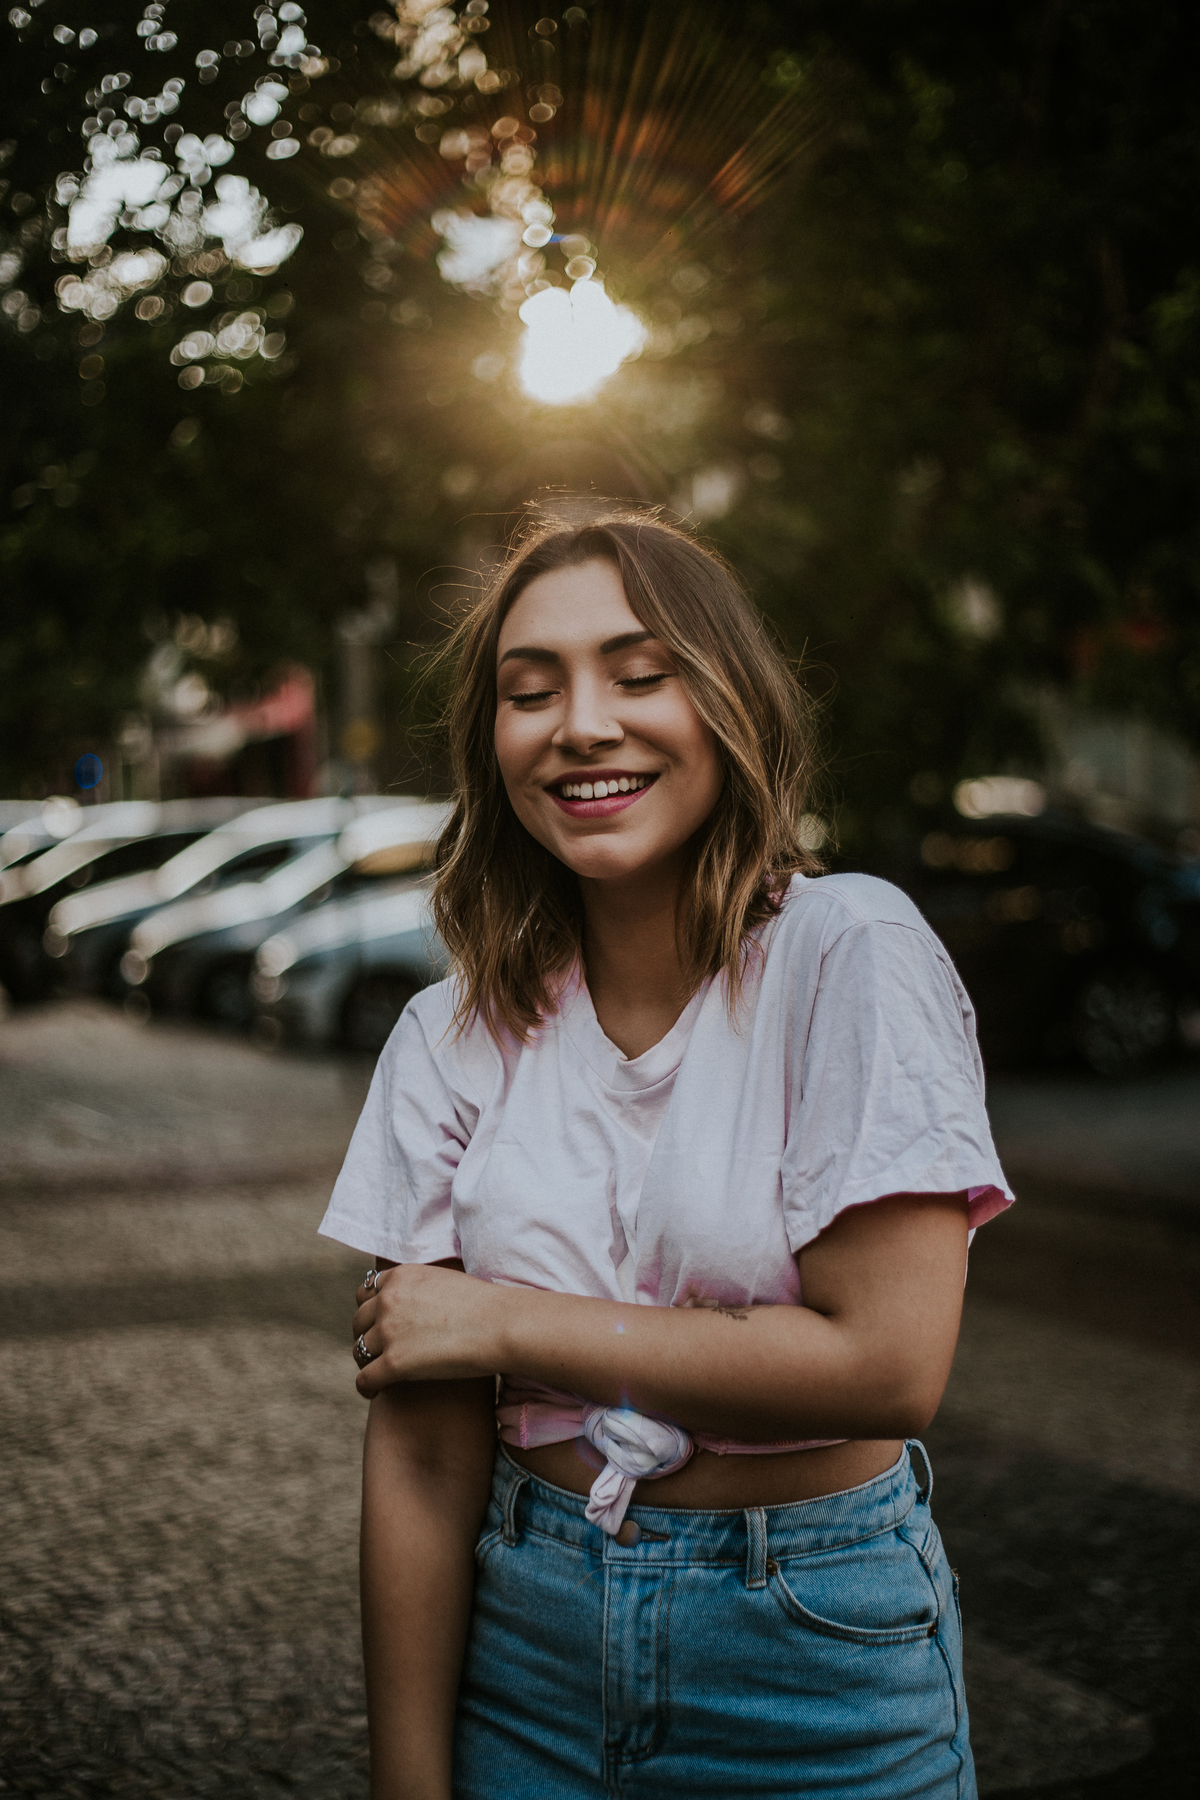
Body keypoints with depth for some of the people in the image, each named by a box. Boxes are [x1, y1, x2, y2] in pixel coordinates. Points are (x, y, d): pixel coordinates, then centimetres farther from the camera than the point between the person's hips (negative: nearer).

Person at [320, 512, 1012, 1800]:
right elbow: (422, 1453, -4)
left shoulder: (852, 955, -15)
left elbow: (887, 1363, -22)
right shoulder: (452, 1040, -4)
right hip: (529, 1641, 3)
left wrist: (508, 1322, -16)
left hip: (818, 1652, -2)